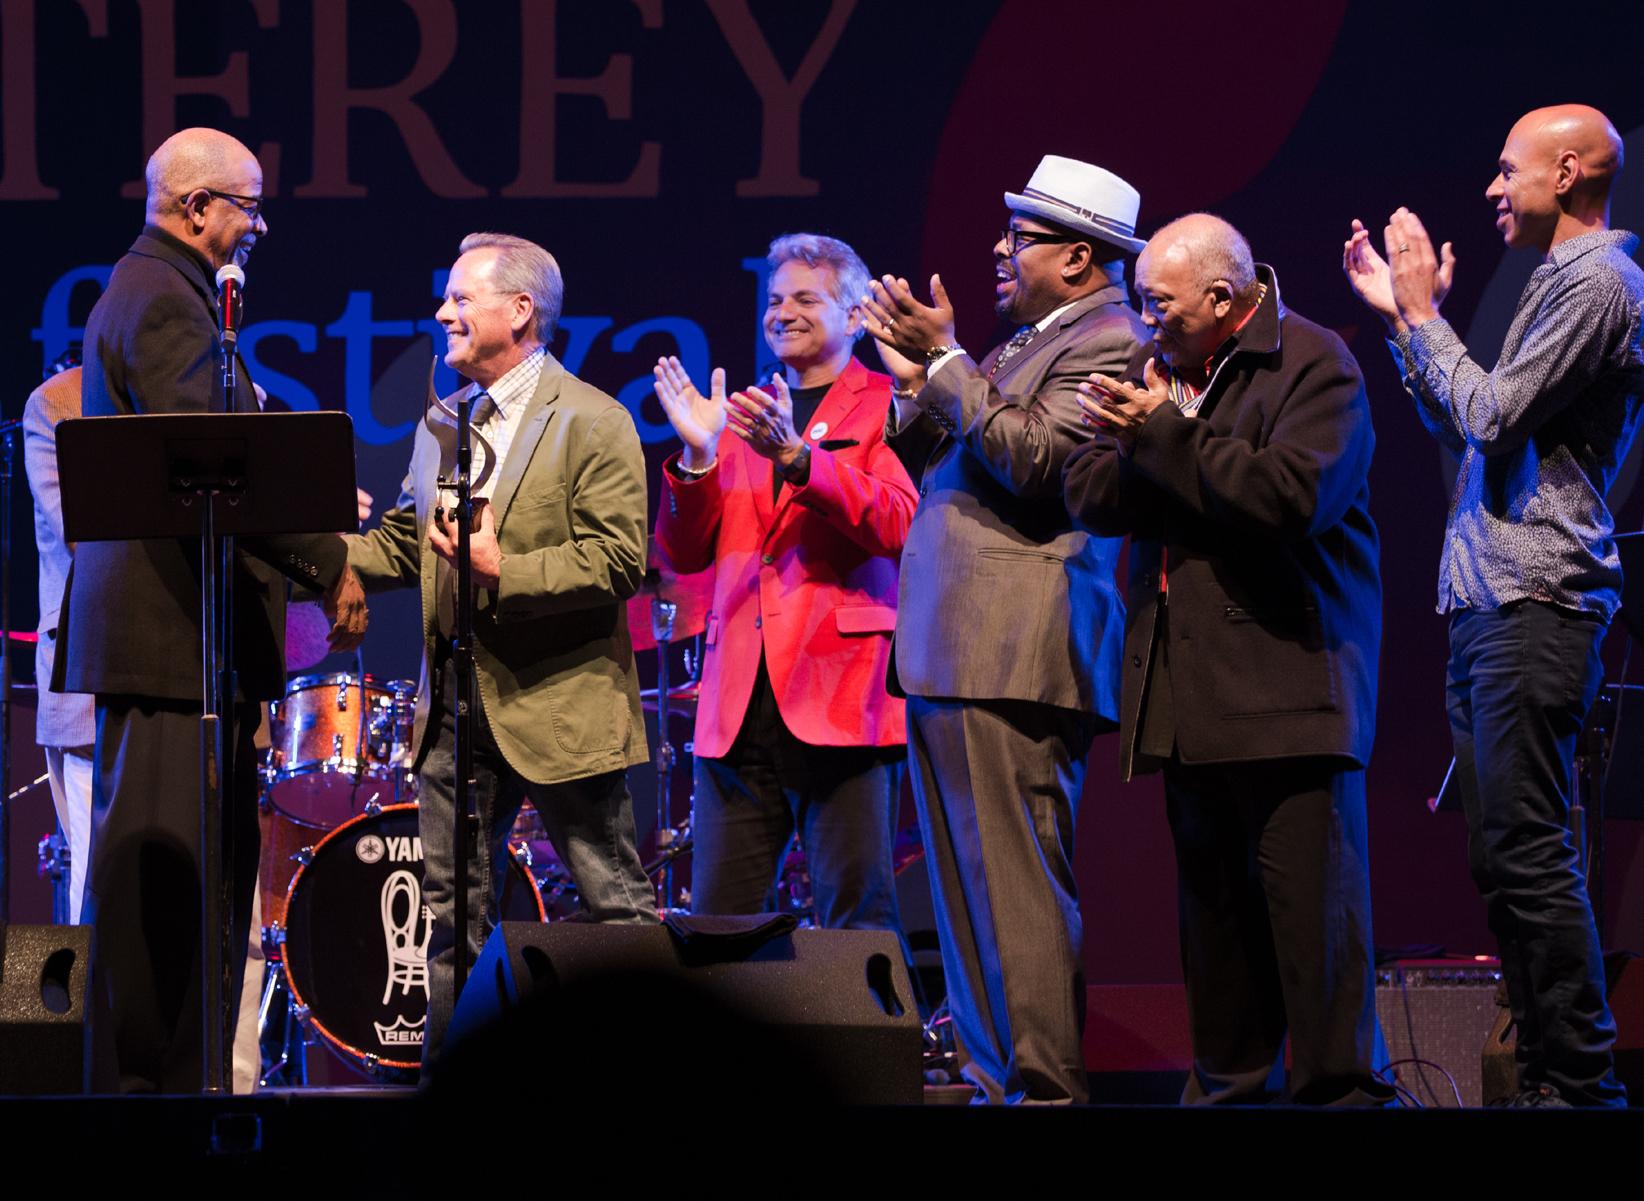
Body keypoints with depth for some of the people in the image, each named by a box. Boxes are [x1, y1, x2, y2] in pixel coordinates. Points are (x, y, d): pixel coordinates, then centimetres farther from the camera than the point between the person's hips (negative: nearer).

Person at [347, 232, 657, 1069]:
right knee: (453, 907, 8)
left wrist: (504, 573, -22)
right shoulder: (441, 427, 16)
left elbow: (619, 561, -15)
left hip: (557, 702, -7)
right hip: (457, 706, 7)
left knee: (617, 906, -2)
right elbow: (400, 546, 19)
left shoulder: (592, 423, -7)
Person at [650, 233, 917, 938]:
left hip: (842, 694, -5)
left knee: (856, 917, -8)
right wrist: (699, 456, -2)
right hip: (741, 701, 5)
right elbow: (685, 553, 14)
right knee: (717, 920, 1)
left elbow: (897, 524, -12)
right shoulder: (744, 417, 21)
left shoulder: (886, 409, 6)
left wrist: (794, 457, -22)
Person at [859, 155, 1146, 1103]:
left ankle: (1045, 1087, -11)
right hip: (950, 660, 11)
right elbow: (943, 474, 27)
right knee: (968, 889, 12)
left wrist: (946, 361, -13)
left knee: (1015, 886, -12)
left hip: (1016, 660, -11)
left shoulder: (1110, 344, -7)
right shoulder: (1029, 344, 23)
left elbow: (1033, 456, -20)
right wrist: (917, 383, 12)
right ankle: (994, 1079, 16)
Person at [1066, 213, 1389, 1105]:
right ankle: (1230, 1081, 16)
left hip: (1288, 681, -7)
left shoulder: (1313, 364, -6)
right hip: (1189, 688, 7)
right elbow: (1088, 494, 6)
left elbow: (1294, 494, -21)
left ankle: (1338, 1086, -9)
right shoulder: (1157, 365, 15)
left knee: (1309, 891, -10)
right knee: (1210, 893, 10)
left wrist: (1167, 439, -14)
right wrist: (1203, 471, -12)